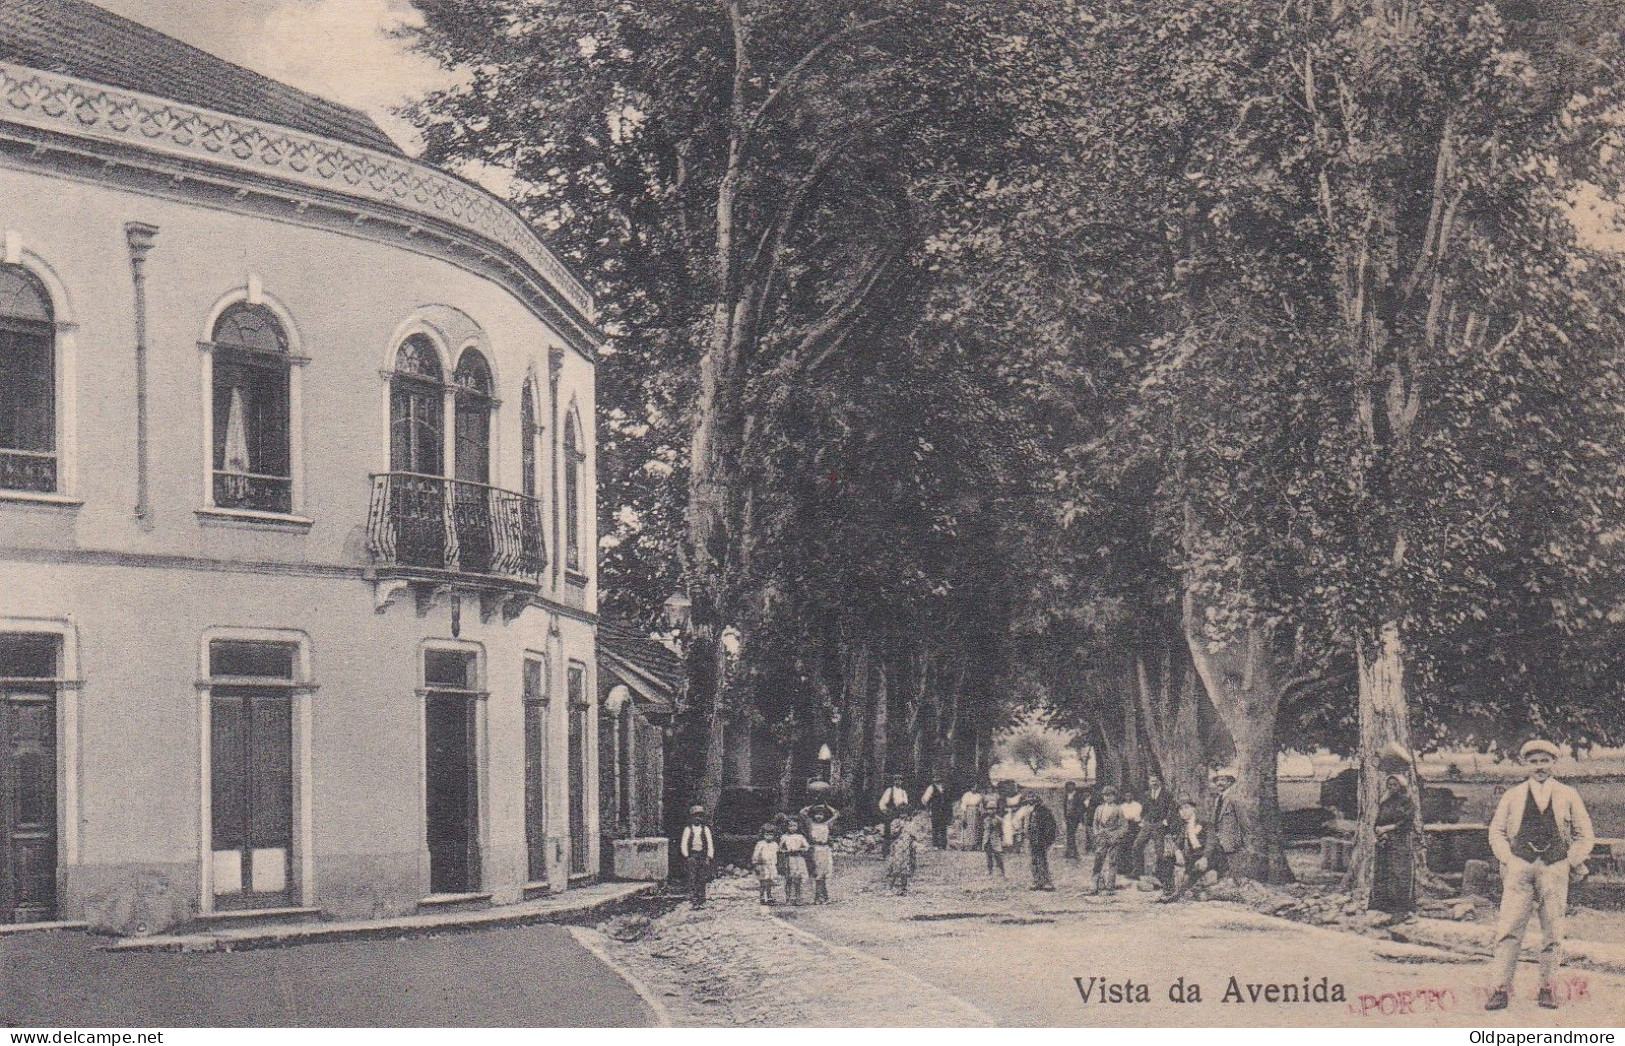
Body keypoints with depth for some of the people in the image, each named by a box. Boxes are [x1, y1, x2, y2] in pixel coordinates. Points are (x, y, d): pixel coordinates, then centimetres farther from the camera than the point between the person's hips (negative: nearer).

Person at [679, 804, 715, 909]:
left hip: (703, 855, 2)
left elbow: (710, 843, 6)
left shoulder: (705, 829, 9)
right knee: (693, 879, -8)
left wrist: (709, 857, -3)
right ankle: (693, 900, -8)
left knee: (702, 880, 2)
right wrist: (686, 856, -6)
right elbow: (683, 844, 2)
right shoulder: (688, 829, 4)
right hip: (692, 855, -2)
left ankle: (701, 901, 8)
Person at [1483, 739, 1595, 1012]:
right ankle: (1501, 988, -9)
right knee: (1508, 929, -9)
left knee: (1553, 933, 1)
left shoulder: (1568, 796, 11)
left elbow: (1585, 835, 14)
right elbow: (1496, 831, 15)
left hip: (1555, 870, 0)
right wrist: (1508, 859, 1)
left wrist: (1571, 861, 3)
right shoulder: (1512, 796, 12)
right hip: (1520, 870, 0)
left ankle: (1547, 988, 10)